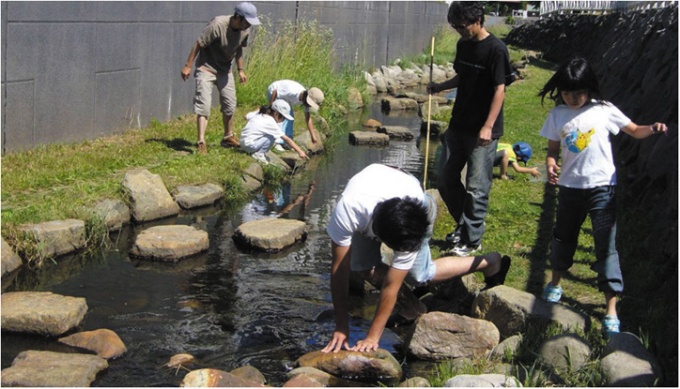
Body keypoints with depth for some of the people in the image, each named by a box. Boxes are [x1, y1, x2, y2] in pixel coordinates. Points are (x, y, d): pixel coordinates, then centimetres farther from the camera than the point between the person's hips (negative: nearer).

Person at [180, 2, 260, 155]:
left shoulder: (244, 30, -7)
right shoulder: (218, 25, -28)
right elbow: (198, 44, -21)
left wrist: (240, 70, 14)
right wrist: (187, 66, -17)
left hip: (225, 71, 6)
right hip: (206, 69, -6)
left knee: (230, 105, 11)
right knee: (203, 105, -13)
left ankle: (228, 138, 28)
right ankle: (201, 142, -13)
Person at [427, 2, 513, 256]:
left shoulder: (496, 49, -14)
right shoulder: (463, 45, 8)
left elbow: (499, 90, -16)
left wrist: (488, 126, -23)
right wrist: (440, 87, 3)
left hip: (482, 132, -8)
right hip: (459, 125, 8)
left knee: (476, 188, -2)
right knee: (447, 181, 14)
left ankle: (472, 241, 9)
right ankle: (463, 224, 32)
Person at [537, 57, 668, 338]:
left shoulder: (604, 110, -4)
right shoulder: (557, 115, 2)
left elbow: (635, 131, 2)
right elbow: (553, 149, 7)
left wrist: (653, 129, -19)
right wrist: (550, 166, -14)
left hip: (601, 187, -3)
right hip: (570, 187, 3)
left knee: (606, 246, -5)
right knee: (563, 238, 19)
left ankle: (611, 310, -2)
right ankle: (555, 283, 44)